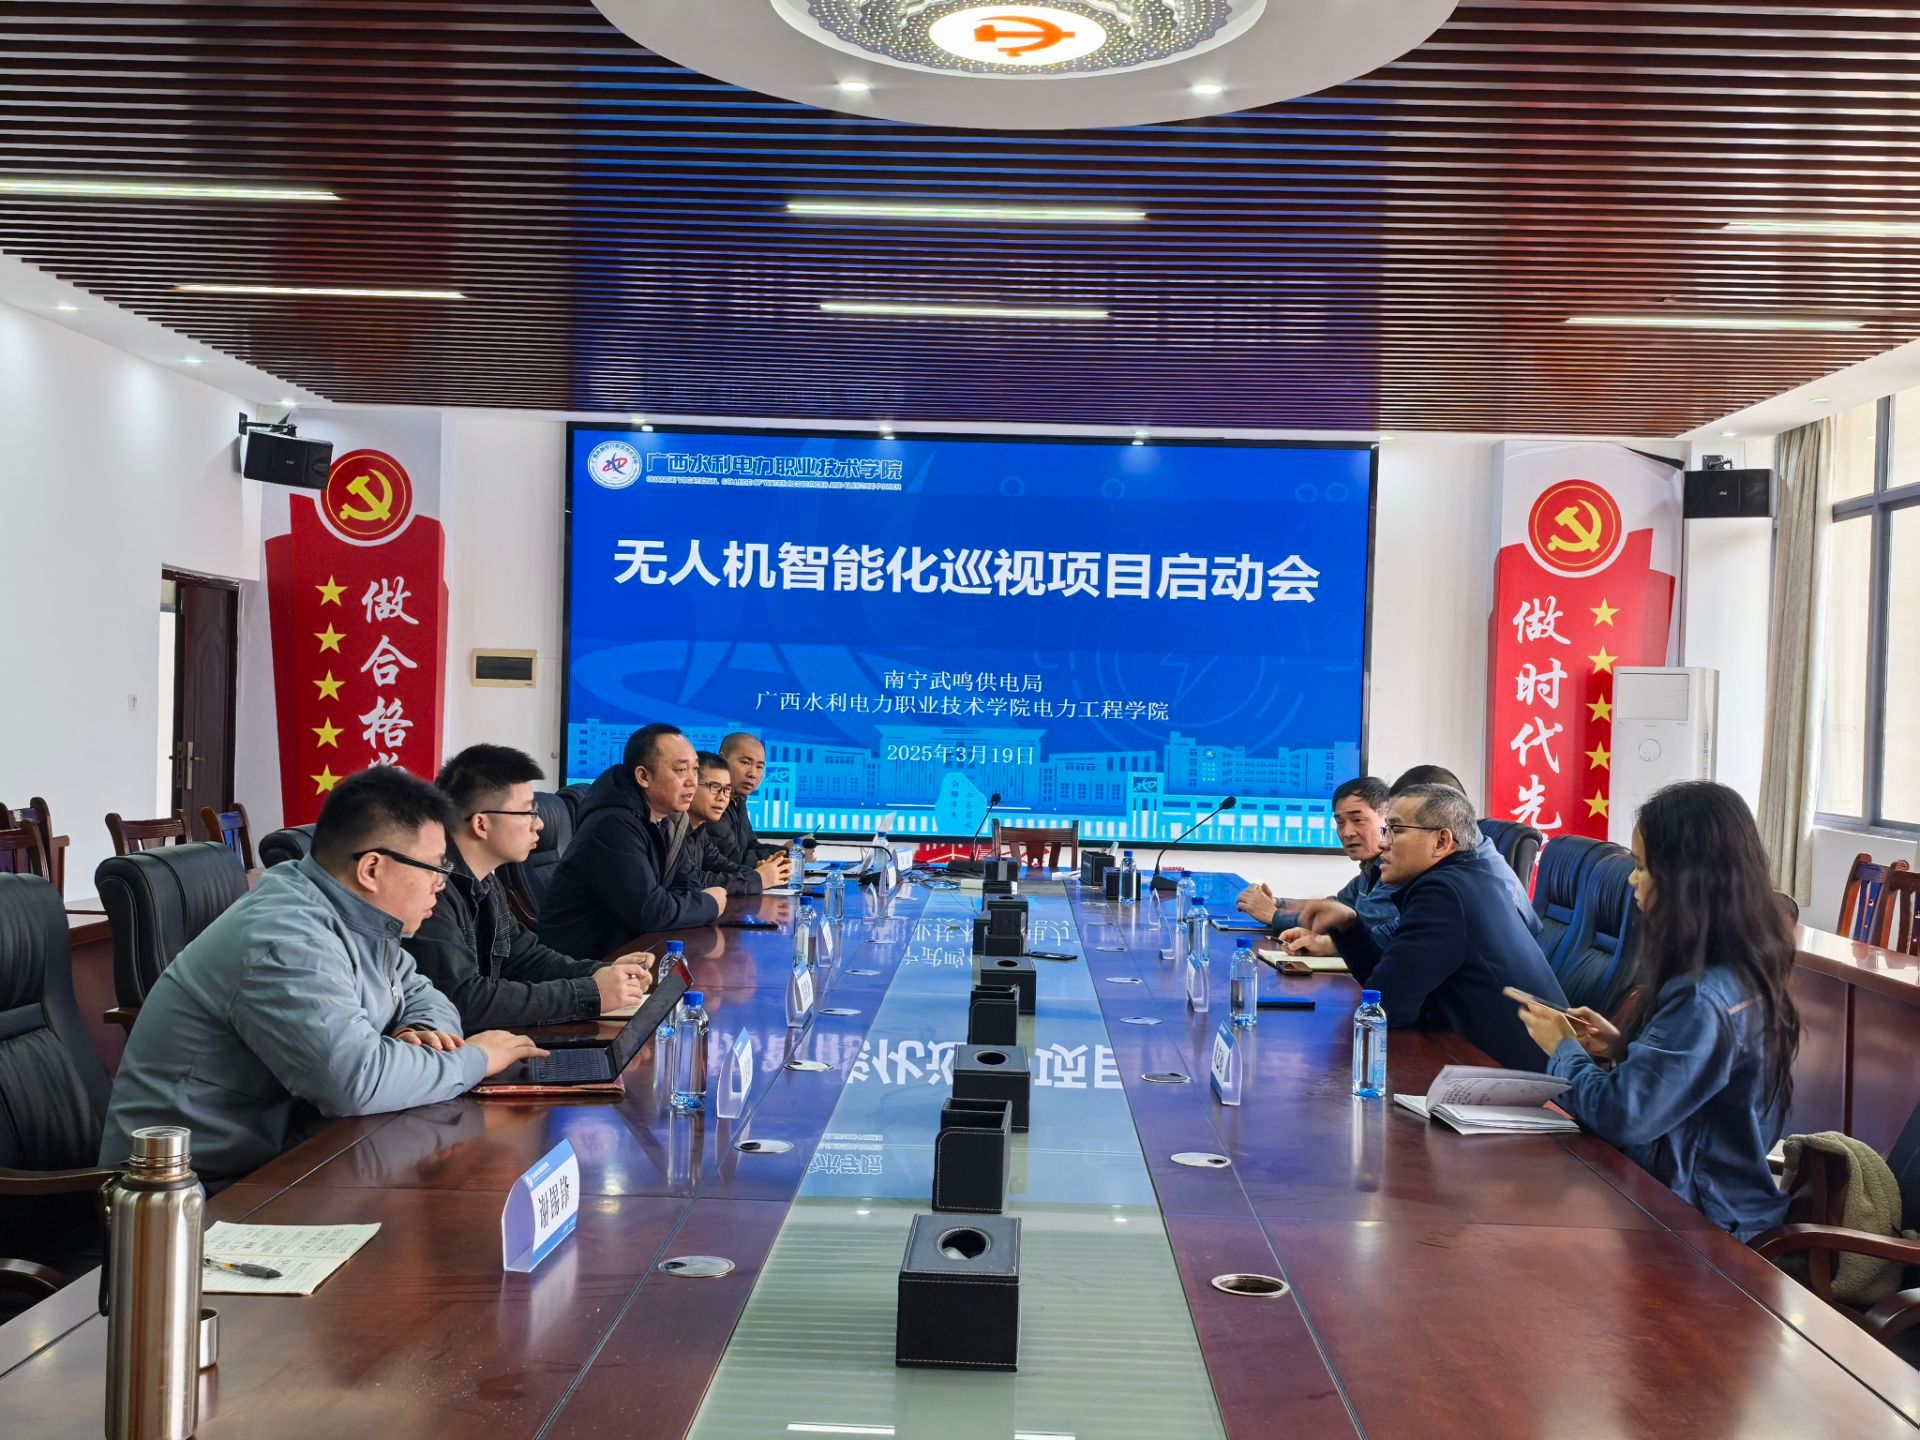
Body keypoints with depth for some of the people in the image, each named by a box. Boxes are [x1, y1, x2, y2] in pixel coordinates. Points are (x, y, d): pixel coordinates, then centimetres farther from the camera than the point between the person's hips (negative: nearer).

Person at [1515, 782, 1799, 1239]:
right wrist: (1623, 1047, 2)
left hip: (1700, 1216, -8)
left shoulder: (1704, 1000, -27)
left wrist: (1563, 1049, -9)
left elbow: (1621, 1115, -26)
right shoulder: (1744, 972, 3)